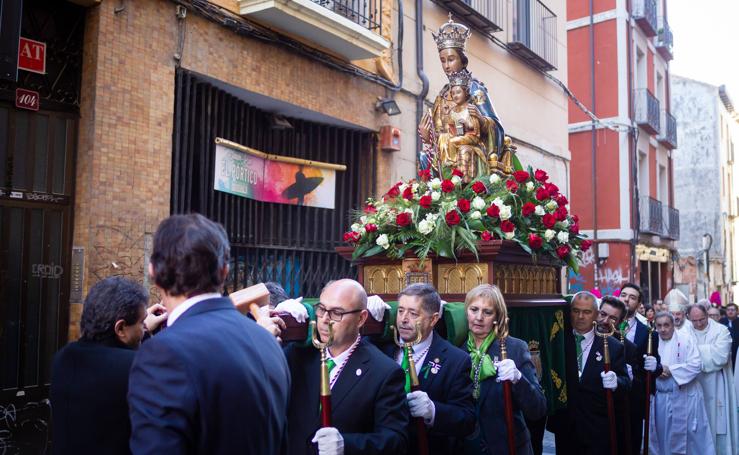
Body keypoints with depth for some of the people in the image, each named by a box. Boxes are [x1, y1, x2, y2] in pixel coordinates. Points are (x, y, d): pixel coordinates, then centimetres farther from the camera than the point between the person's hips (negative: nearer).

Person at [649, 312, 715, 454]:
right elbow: (645, 365, 10)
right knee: (662, 435, 13)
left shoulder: (685, 339, -9)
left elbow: (695, 366, -16)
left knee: (689, 435, 5)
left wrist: (669, 370, -18)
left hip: (684, 397, -4)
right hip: (660, 397, 4)